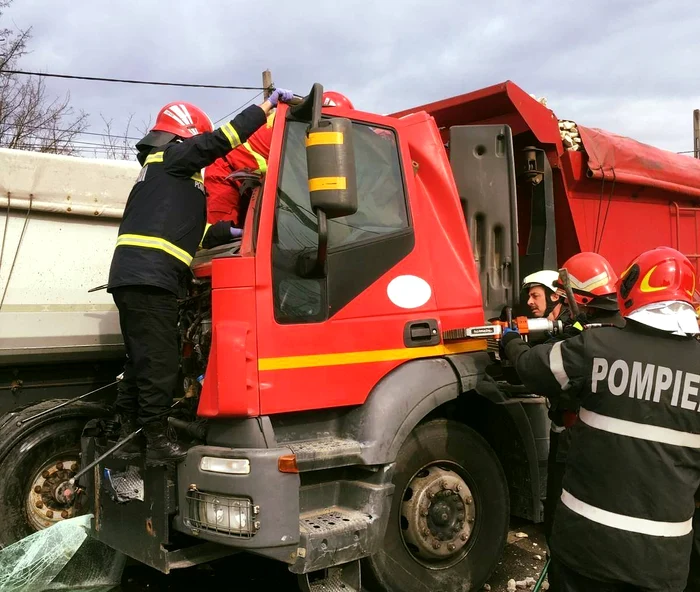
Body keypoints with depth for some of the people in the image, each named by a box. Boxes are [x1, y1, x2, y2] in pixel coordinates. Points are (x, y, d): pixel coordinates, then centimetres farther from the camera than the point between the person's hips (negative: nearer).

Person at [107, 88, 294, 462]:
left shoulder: (159, 168, 30)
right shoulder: (172, 158, 1)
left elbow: (179, 226, 32)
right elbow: (222, 139, -7)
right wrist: (268, 105, 0)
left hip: (132, 277, 10)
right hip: (149, 277, -10)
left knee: (142, 360, 13)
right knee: (160, 362, -7)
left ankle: (127, 436, 17)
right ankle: (157, 438, -4)